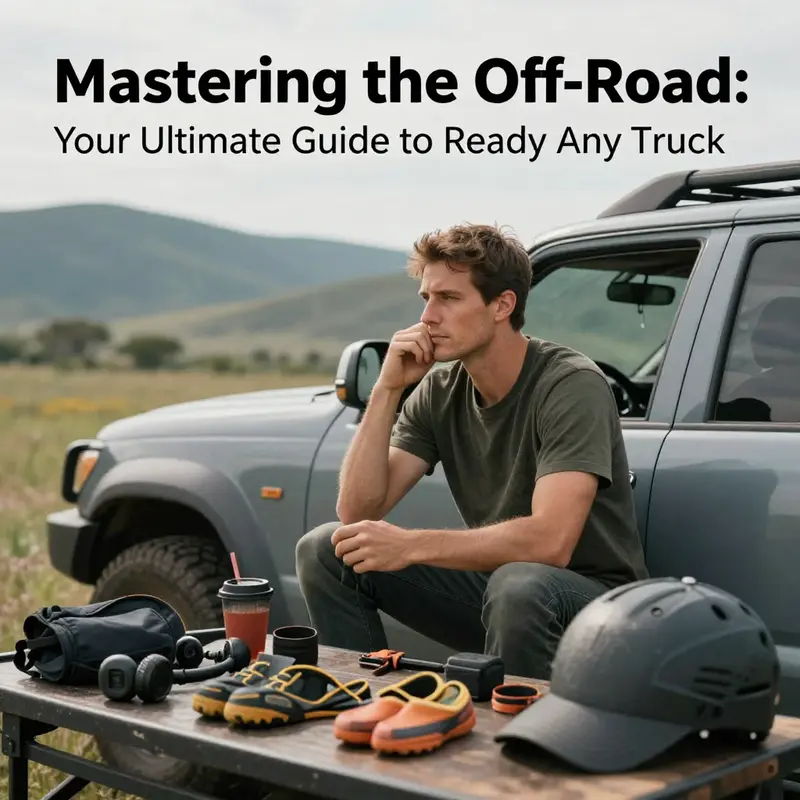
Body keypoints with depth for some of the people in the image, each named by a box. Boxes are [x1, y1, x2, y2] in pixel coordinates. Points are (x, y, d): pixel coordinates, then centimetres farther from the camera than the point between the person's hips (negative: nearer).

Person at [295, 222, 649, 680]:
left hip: (594, 595, -6)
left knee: (517, 585, -40)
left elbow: (550, 541, -31)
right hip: (493, 580, 6)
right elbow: (357, 512, -6)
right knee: (326, 551, -3)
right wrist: (388, 389, -13)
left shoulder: (572, 385, -19)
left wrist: (409, 546, -30)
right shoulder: (440, 391, 1)